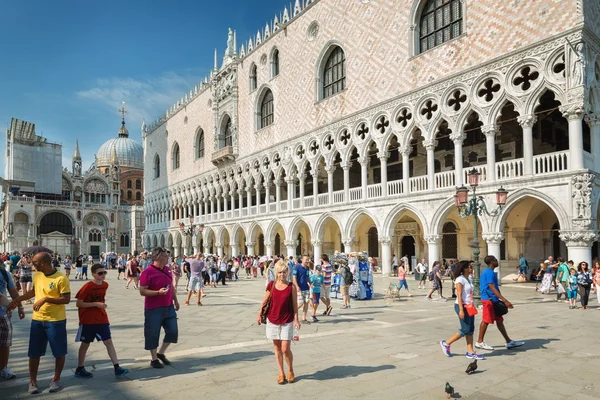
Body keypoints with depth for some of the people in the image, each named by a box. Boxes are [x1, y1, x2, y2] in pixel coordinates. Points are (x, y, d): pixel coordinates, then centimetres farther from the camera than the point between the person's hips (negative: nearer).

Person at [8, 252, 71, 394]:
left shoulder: (61, 278, -19)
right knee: (34, 352, 11)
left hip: (56, 320, -6)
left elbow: (67, 299, -19)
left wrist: (46, 299, -25)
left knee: (59, 352, 6)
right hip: (37, 319, 6)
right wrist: (17, 300, 18)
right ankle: (32, 381, 26)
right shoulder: (37, 275, 3)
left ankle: (56, 379, 23)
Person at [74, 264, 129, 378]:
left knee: (109, 342, 1)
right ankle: (80, 369, 27)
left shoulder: (105, 285, 3)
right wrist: (95, 304, -23)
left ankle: (117, 368, 1)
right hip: (88, 320, -5)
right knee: (85, 343, 9)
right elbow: (78, 303, -16)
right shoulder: (87, 287, -16)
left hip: (102, 319, 5)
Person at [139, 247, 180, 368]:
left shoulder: (167, 270, 7)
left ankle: (161, 353, 29)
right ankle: (154, 359, 22)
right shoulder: (147, 272, -15)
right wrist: (158, 292, -28)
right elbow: (142, 291, -17)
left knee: (173, 331, 9)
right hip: (153, 309, -7)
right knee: (153, 334, 5)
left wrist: (175, 300, 18)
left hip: (169, 307, 7)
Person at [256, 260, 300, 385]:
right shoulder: (271, 285, -1)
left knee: (285, 349, -3)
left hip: (287, 321, -3)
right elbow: (265, 301, 7)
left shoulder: (292, 287, -7)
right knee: (277, 348, 10)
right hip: (272, 320, 3)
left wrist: (296, 320, -8)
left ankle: (290, 371, 21)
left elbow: (295, 305, -4)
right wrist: (259, 315, 7)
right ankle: (281, 374, 23)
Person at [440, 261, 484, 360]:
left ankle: (470, 352, 13)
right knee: (465, 330, -5)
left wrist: (472, 306, 17)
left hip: (469, 306, 9)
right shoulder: (460, 279, -14)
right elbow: (459, 295, -19)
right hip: (462, 306, -9)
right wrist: (461, 310, -24)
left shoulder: (468, 279, 13)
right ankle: (446, 343, 7)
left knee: (471, 330, 8)